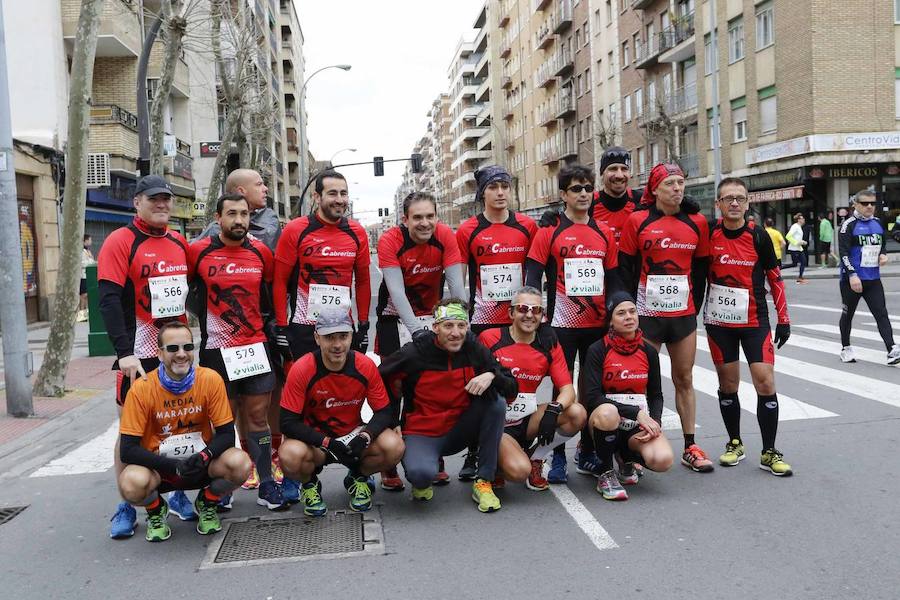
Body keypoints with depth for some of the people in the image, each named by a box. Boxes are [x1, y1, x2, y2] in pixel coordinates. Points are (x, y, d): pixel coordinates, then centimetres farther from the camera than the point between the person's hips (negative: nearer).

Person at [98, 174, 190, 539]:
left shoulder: (179, 243, 9)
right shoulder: (119, 242, -8)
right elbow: (109, 300, -15)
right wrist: (125, 353, -24)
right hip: (139, 355, -5)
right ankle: (126, 506, 13)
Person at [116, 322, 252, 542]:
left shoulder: (210, 379, -12)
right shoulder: (142, 389, -15)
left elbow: (226, 433, -7)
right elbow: (127, 450, -15)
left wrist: (205, 456, -28)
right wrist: (173, 466, -26)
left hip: (202, 464, 1)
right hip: (159, 467, -1)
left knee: (240, 463, -28)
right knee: (131, 482, -34)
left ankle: (207, 504, 7)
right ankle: (156, 510, 6)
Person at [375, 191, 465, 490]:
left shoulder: (446, 236, -14)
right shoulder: (390, 241, -20)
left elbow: (456, 284, -13)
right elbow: (396, 291, -26)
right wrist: (416, 329, -36)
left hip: (433, 316, 2)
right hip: (395, 318, -2)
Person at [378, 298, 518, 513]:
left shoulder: (475, 350, -7)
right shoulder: (415, 354, -15)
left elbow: (512, 389, -4)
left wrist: (491, 376, -26)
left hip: (459, 432, 4)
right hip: (421, 433, -4)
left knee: (496, 401, -20)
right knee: (421, 473, -35)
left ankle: (484, 482, -10)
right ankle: (422, 481, 7)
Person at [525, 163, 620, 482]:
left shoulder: (605, 233, 10)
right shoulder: (549, 232, -1)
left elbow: (614, 280, 13)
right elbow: (532, 278, -5)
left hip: (599, 324, 4)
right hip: (563, 324, -4)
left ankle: (587, 452, 25)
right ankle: (557, 456, 12)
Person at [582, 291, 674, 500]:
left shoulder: (648, 351, 6)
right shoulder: (598, 350, -7)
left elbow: (656, 395, 12)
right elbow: (592, 397, -16)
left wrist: (655, 422, -9)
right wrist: (636, 412, -22)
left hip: (638, 427, 3)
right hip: (607, 421, -3)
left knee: (663, 460, -27)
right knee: (607, 412, -39)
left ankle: (628, 458, 10)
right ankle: (606, 474, -14)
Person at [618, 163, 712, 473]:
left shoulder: (697, 223, 6)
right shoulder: (637, 222, -3)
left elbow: (700, 269, 12)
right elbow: (625, 269, -2)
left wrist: (695, 305, 8)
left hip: (683, 314, 3)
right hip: (647, 315, -3)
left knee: (684, 379, 9)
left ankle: (690, 447, 18)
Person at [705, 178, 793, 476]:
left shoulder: (759, 236, -3)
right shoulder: (709, 235, -3)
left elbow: (775, 278, 2)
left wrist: (783, 320, 2)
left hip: (755, 321, -1)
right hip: (719, 322, 1)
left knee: (765, 382, -6)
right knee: (728, 384, 9)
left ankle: (769, 452, 5)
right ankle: (735, 443, 25)